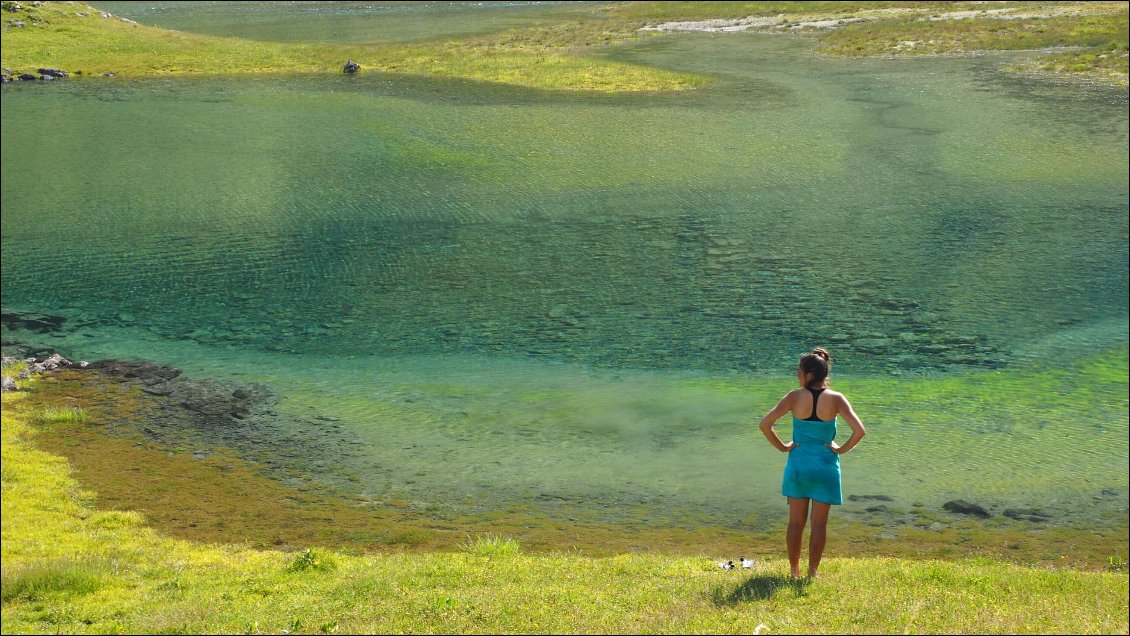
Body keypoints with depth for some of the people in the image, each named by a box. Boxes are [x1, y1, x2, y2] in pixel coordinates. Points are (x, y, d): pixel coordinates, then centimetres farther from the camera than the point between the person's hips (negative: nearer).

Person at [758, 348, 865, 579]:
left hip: (798, 464, 1)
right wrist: (842, 449, -3)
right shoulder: (835, 399, -9)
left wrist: (782, 446, -1)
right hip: (825, 466, -1)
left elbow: (765, 424, -13)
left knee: (796, 522, 11)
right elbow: (859, 430, -16)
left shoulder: (795, 397, -9)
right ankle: (812, 572, 15)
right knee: (819, 524, 9)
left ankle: (794, 571, 18)